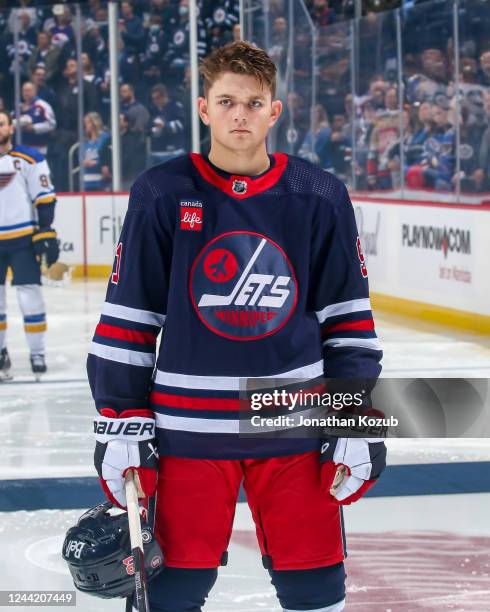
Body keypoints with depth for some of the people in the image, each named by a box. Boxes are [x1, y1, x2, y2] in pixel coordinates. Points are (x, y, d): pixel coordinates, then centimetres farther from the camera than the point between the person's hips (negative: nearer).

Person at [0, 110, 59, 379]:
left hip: (23, 238, -3)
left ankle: (37, 353, 5)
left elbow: (44, 199, -4)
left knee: (30, 295, -4)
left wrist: (46, 234, -9)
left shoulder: (29, 159, -3)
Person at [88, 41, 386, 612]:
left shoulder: (319, 197, 1)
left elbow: (348, 319, 7)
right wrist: (120, 426, -2)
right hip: (187, 427, -1)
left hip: (295, 424, 1)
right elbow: (126, 321, 1)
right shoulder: (161, 195, -3)